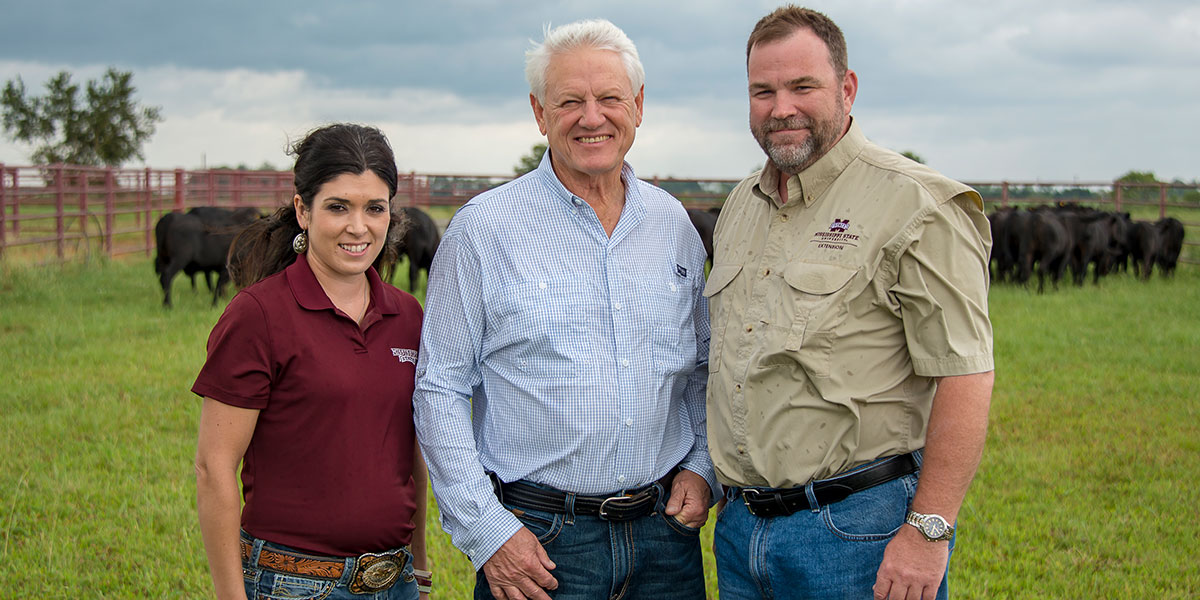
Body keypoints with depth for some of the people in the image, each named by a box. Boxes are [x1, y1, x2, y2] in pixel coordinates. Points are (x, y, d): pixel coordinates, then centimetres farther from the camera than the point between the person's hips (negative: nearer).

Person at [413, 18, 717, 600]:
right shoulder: (483, 229, -6)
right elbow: (440, 389, -7)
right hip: (537, 539, -4)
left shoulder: (671, 222, 7)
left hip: (666, 530, 4)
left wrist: (702, 467, 3)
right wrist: (484, 532, -12)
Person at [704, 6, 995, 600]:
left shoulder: (917, 206, -11)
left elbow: (965, 376, -16)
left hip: (858, 529, -6)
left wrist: (929, 531, -20)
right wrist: (727, 492, 16)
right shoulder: (739, 207, 12)